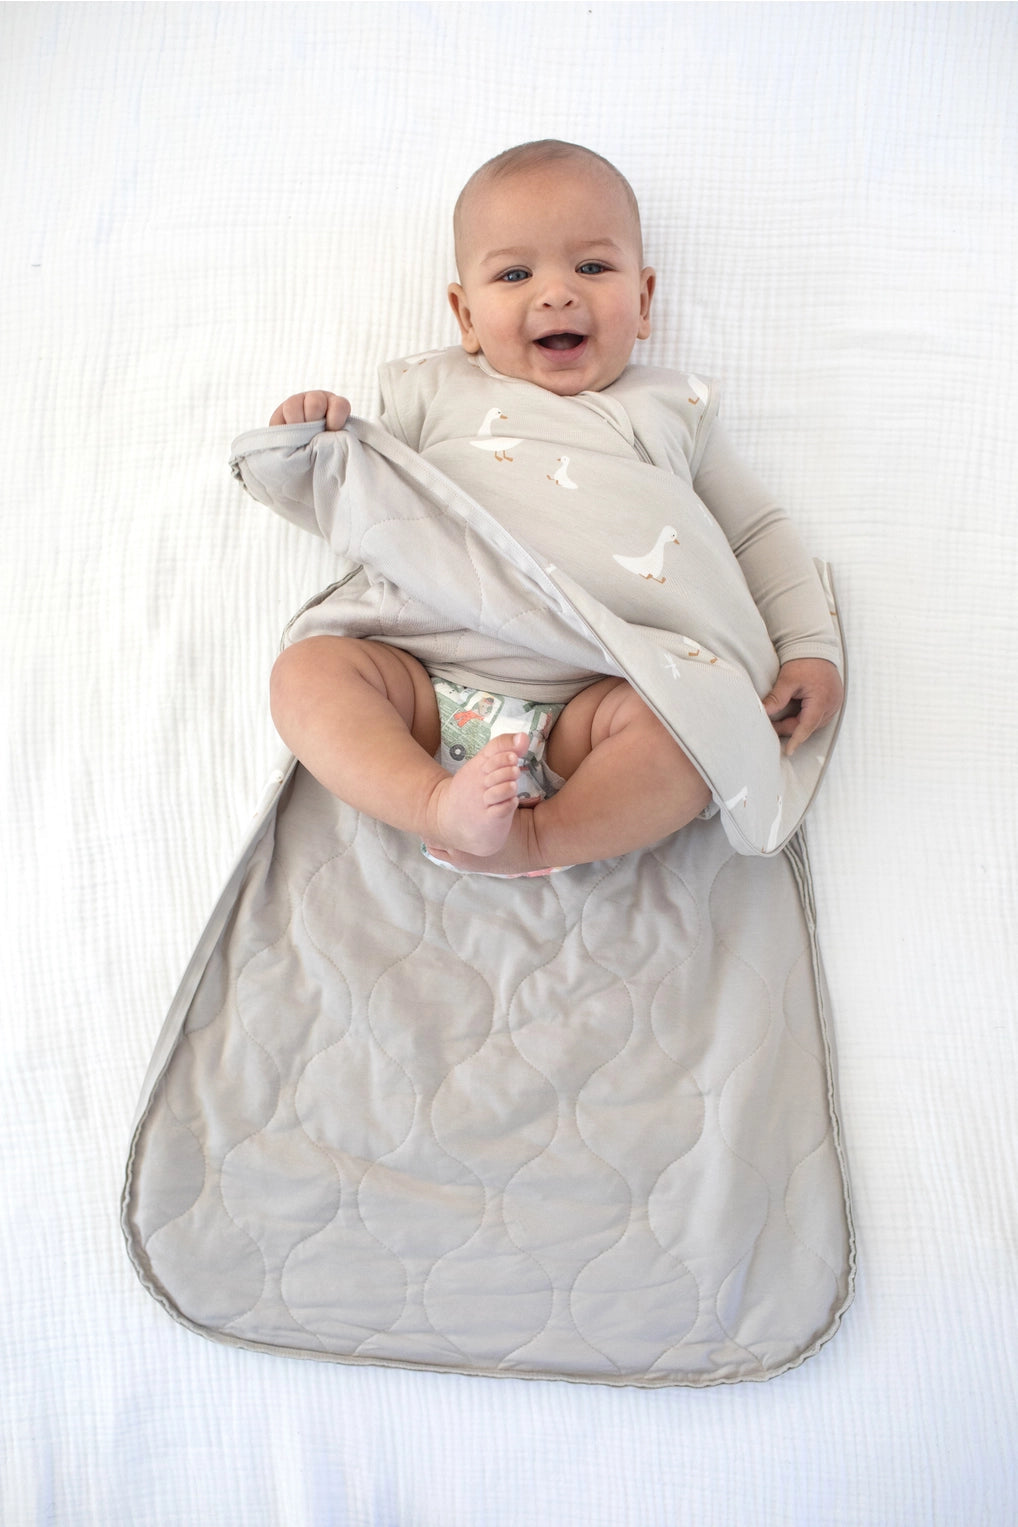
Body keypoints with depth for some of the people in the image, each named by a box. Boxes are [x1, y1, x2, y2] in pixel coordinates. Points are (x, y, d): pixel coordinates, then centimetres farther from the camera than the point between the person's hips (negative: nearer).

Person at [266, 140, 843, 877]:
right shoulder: (439, 392, 19)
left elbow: (759, 532, 20)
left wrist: (810, 647, 7)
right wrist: (312, 440, 2)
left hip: (585, 703, -1)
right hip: (430, 686, 2)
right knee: (308, 666, -21)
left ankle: (533, 836, -30)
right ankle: (441, 806, -37)